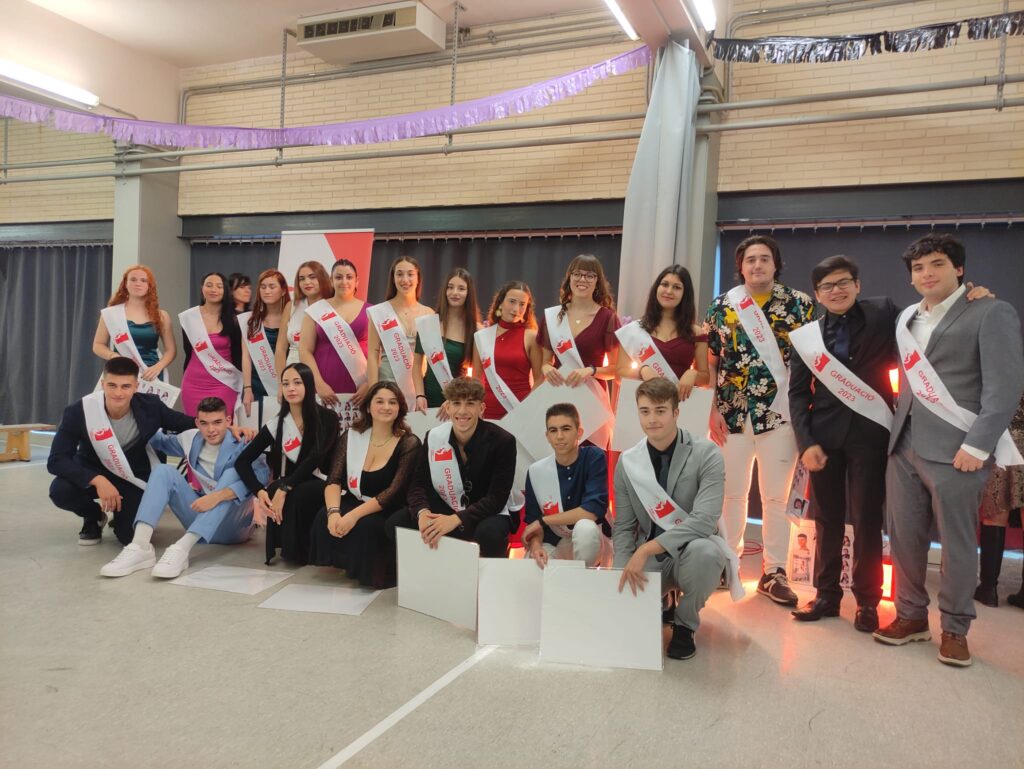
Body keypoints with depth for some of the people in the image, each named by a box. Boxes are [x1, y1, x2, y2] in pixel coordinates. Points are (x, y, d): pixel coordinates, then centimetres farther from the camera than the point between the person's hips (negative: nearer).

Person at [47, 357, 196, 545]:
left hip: (133, 478, 0)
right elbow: (56, 460, -26)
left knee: (132, 536, -18)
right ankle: (94, 516, 5)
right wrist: (97, 480, -40)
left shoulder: (150, 407, -21)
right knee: (60, 491, -32)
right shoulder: (79, 411, -24)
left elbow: (184, 424, -5)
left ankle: (121, 514, 22)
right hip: (92, 473, 0)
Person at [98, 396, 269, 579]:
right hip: (199, 519, 5)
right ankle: (141, 547, -29)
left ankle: (182, 548, -42)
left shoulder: (241, 445, -14)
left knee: (232, 473, -30)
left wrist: (218, 495, -43)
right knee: (164, 471, -8)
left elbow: (261, 475, -33)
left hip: (232, 525, -5)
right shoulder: (191, 439, 5)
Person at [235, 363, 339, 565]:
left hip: (324, 484, -3)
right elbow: (242, 461, -1)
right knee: (275, 491, -31)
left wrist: (284, 488, -30)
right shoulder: (276, 425, 2)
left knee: (299, 494, -35)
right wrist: (259, 491, -19)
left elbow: (315, 459, -20)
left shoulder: (327, 418, -8)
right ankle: (287, 547, -10)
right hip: (293, 484, 3)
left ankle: (301, 551, -12)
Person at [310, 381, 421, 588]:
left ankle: (371, 572, -3)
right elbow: (334, 480, -7)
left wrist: (354, 515, -30)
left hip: (387, 512, -3)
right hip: (353, 502, 4)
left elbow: (395, 492, -20)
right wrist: (334, 512, -28)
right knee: (324, 518, -26)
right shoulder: (350, 436, 0)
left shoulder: (409, 444, -12)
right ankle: (335, 565, 2)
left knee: (365, 526, -34)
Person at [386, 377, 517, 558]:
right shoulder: (433, 437, -6)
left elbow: (497, 498, -21)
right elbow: (418, 484, -5)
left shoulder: (503, 441, -18)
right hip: (445, 509, 4)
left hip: (489, 514, -4)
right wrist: (423, 512, -29)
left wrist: (455, 520, -35)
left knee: (489, 533, -37)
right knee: (395, 524, -16)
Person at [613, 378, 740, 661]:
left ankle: (685, 625, -7)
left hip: (691, 551, -3)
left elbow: (704, 520, -24)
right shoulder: (627, 462, -2)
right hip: (649, 557, 3)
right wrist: (625, 571, -15)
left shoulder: (706, 454, -14)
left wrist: (646, 549, -29)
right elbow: (623, 527, 3)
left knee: (703, 550, -37)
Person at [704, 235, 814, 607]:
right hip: (733, 415, 1)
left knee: (777, 497, 5)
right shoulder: (722, 306, 4)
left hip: (781, 414, -1)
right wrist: (712, 410, -2)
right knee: (731, 493, 10)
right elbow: (709, 362, 5)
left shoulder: (799, 304, 2)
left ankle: (774, 572, 16)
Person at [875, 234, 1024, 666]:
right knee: (903, 537, 9)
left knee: (957, 544, 4)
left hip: (955, 449, -5)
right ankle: (911, 616, 24)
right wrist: (896, 433, 4)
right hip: (904, 447, 6)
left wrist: (977, 446, -17)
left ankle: (955, 630, 20)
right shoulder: (907, 320, 17)